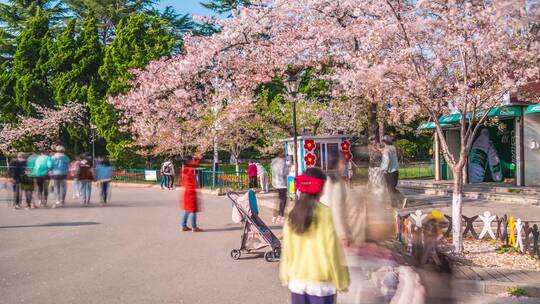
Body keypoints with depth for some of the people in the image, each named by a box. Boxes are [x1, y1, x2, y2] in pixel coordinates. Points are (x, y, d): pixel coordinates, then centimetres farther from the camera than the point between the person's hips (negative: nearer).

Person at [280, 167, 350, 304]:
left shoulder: (293, 214, 0)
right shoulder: (324, 213, -14)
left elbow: (287, 249, 4)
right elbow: (332, 250, -12)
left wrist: (286, 276, 16)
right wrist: (341, 281, -2)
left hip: (297, 280, 4)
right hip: (321, 282, -4)